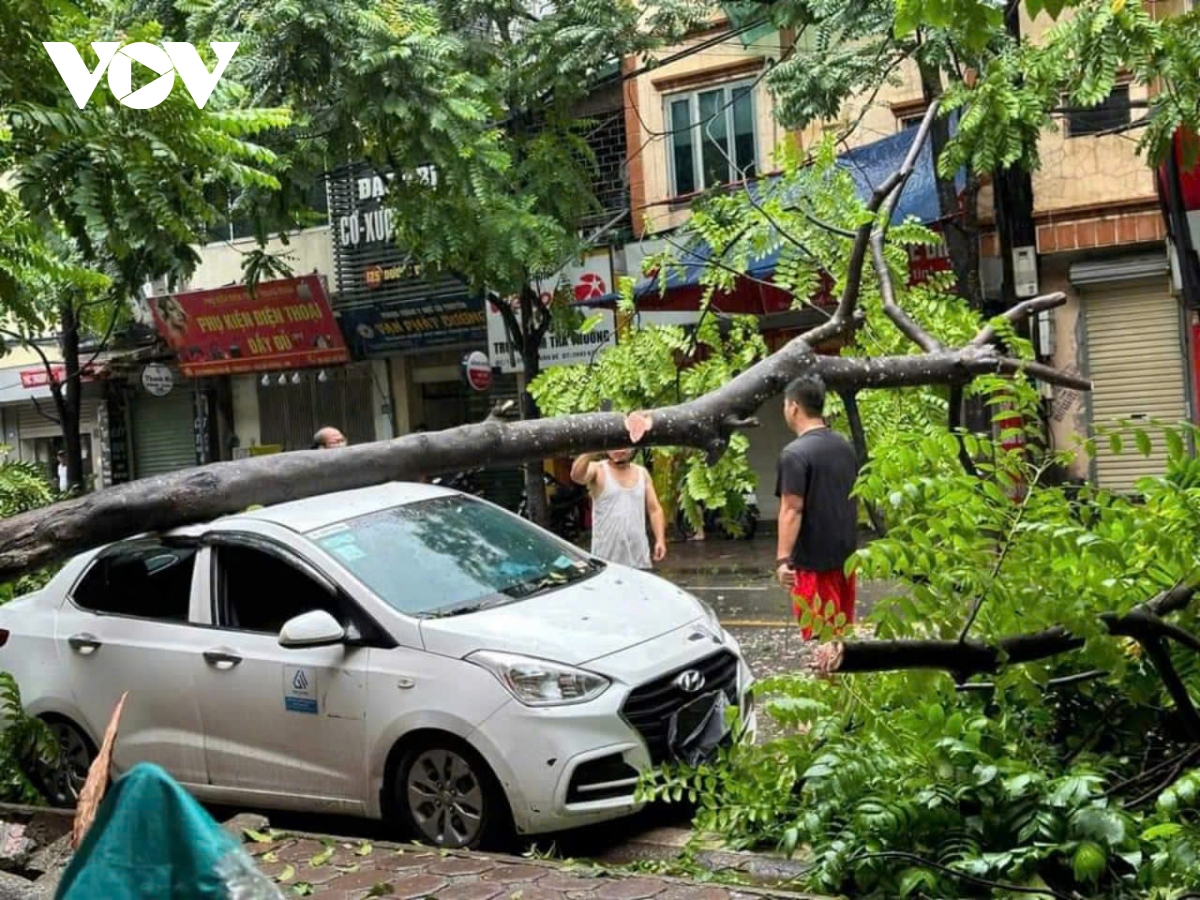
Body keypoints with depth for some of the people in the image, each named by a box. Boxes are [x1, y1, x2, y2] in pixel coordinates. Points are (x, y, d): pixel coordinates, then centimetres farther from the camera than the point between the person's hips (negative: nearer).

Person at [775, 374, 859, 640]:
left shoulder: (795, 454, -17)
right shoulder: (845, 446, 8)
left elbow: (792, 510, -21)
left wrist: (783, 558, -19)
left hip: (814, 559, -8)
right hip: (846, 553, 8)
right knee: (843, 628, 17)